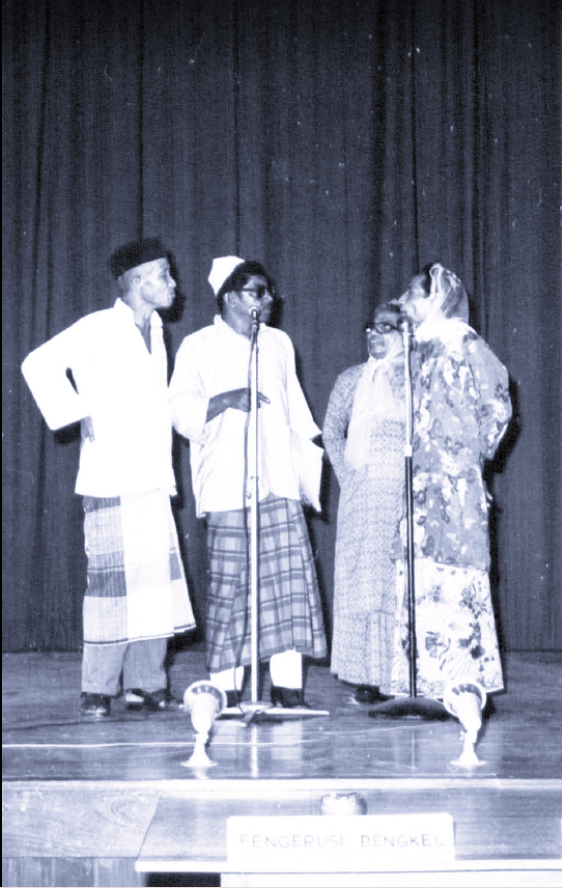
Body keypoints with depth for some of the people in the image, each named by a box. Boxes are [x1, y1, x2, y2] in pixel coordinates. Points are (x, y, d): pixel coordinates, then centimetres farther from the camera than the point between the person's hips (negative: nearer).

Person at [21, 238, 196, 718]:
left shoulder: (155, 331, 17)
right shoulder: (99, 329, -7)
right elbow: (40, 364, -13)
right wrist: (80, 415, -14)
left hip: (152, 480, 7)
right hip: (111, 479, -7)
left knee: (157, 580, 5)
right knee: (113, 582, -7)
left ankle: (147, 686, 11)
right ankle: (98, 691, 1)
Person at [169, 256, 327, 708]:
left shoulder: (280, 344, 20)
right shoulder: (199, 347, 6)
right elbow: (183, 412, -1)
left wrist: (313, 453, 17)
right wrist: (227, 400, -15)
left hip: (279, 483, 4)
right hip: (227, 485, -4)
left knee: (291, 576, -5)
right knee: (230, 581, -6)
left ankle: (287, 684, -1)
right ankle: (226, 685, 2)